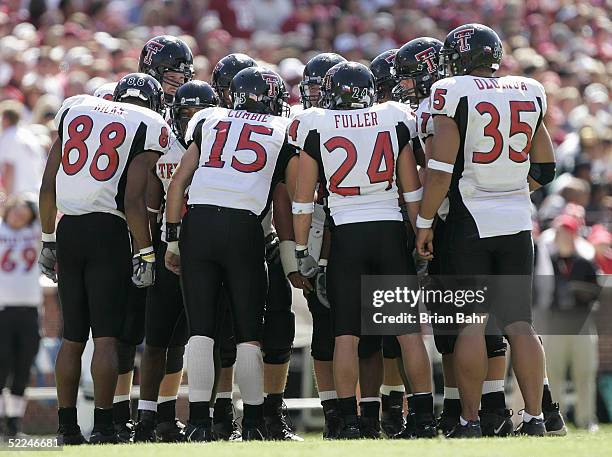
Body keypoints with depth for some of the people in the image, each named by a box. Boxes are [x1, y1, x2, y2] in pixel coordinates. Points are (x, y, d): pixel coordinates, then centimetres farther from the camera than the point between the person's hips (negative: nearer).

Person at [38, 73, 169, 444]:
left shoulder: (75, 110, 14)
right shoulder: (149, 126, 0)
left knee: (73, 337, 12)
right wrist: (147, 254, -4)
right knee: (106, 336, -2)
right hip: (108, 231, -4)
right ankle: (103, 424, -7)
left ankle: (67, 425, 12)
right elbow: (134, 200, -9)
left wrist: (49, 240, 19)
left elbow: (48, 186, 13)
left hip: (68, 230, 5)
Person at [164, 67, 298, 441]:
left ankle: (199, 420, -2)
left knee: (201, 330, 3)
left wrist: (173, 240, 15)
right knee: (249, 334, 7)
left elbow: (179, 182, 13)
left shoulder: (210, 120, 19)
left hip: (198, 222, 2)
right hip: (244, 228, -2)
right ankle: (253, 422, 7)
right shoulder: (285, 132, 14)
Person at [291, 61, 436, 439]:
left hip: (346, 237, -1)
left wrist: (301, 250, 8)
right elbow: (413, 190, 6)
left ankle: (349, 419, -2)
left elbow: (304, 200, 1)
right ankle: (425, 416, 3)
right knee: (410, 330, 5)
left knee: (346, 335, 3)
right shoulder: (396, 120, 3)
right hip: (391, 231, 1)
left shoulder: (316, 127, -1)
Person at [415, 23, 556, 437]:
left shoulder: (454, 92, -8)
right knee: (520, 323, 6)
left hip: (470, 221, -4)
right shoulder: (530, 94, 8)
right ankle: (535, 418, 3)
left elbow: (442, 168, -12)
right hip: (518, 222, 4)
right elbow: (545, 169, 14)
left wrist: (425, 221, -5)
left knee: (471, 322, -1)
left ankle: (470, 420, -1)